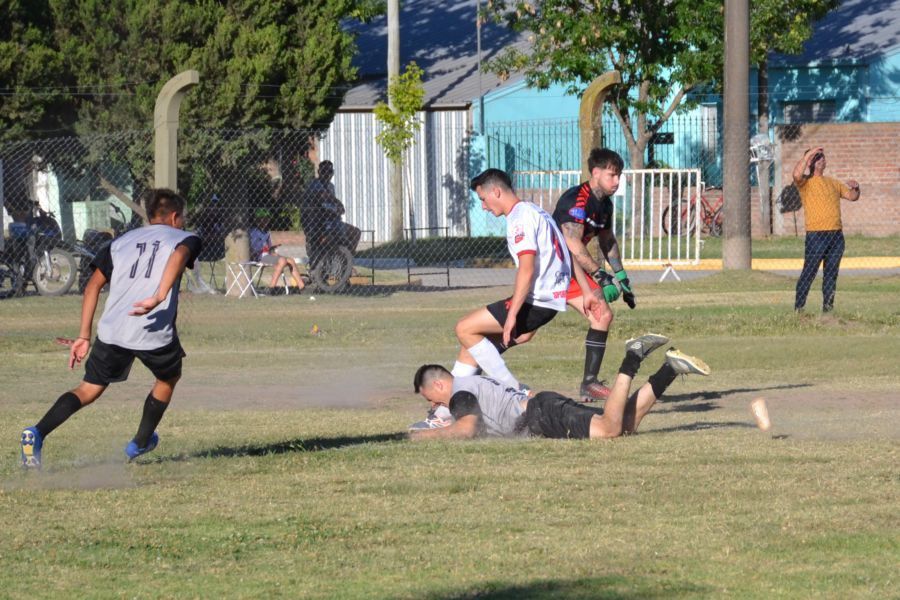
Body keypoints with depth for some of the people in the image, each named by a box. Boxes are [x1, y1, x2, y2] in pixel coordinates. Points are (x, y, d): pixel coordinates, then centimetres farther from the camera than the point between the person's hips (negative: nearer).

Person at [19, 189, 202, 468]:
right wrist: (159, 297, -28)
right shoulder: (183, 238, 12)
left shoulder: (122, 241, 24)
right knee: (169, 378, 28)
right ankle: (139, 444, 34)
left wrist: (83, 336, 14)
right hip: (155, 334, -3)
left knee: (89, 389, 8)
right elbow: (179, 255, -14)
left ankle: (37, 433, -16)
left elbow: (93, 285, 14)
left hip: (112, 330, 3)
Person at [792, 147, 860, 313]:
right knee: (809, 272, -7)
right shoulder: (806, 182, 0)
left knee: (831, 274, 8)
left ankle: (828, 307, 13)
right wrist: (808, 155, -18)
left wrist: (855, 188, 2)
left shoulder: (832, 183, 19)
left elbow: (852, 197, 24)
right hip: (816, 235, -6)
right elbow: (797, 175, -24)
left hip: (836, 235, 6)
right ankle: (799, 308, -3)